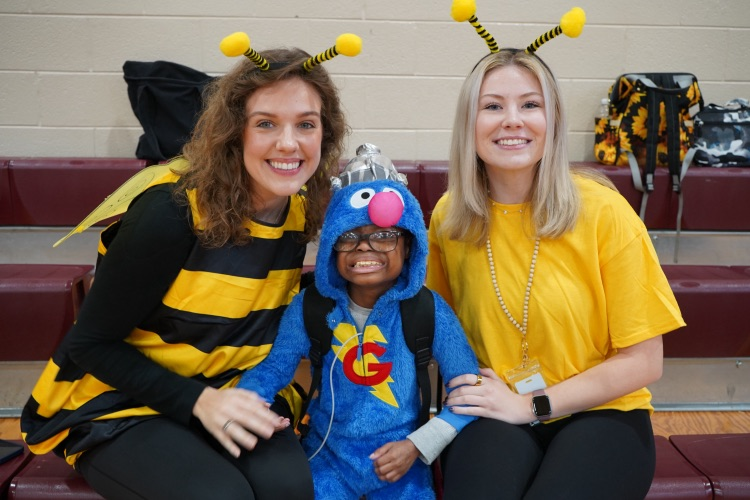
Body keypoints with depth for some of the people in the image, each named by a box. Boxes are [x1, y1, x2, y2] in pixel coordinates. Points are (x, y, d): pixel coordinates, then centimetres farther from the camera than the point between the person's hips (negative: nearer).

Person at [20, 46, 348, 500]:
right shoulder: (172, 212, -22)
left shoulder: (302, 213, -5)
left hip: (230, 394, 4)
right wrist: (196, 401, -22)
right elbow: (91, 344, -12)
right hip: (117, 404, -3)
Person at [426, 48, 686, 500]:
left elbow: (643, 362, -8)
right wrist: (465, 391, -5)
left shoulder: (603, 211, -12)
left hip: (598, 414, 0)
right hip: (496, 416, 1)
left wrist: (531, 405, -12)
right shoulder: (450, 216, -3)